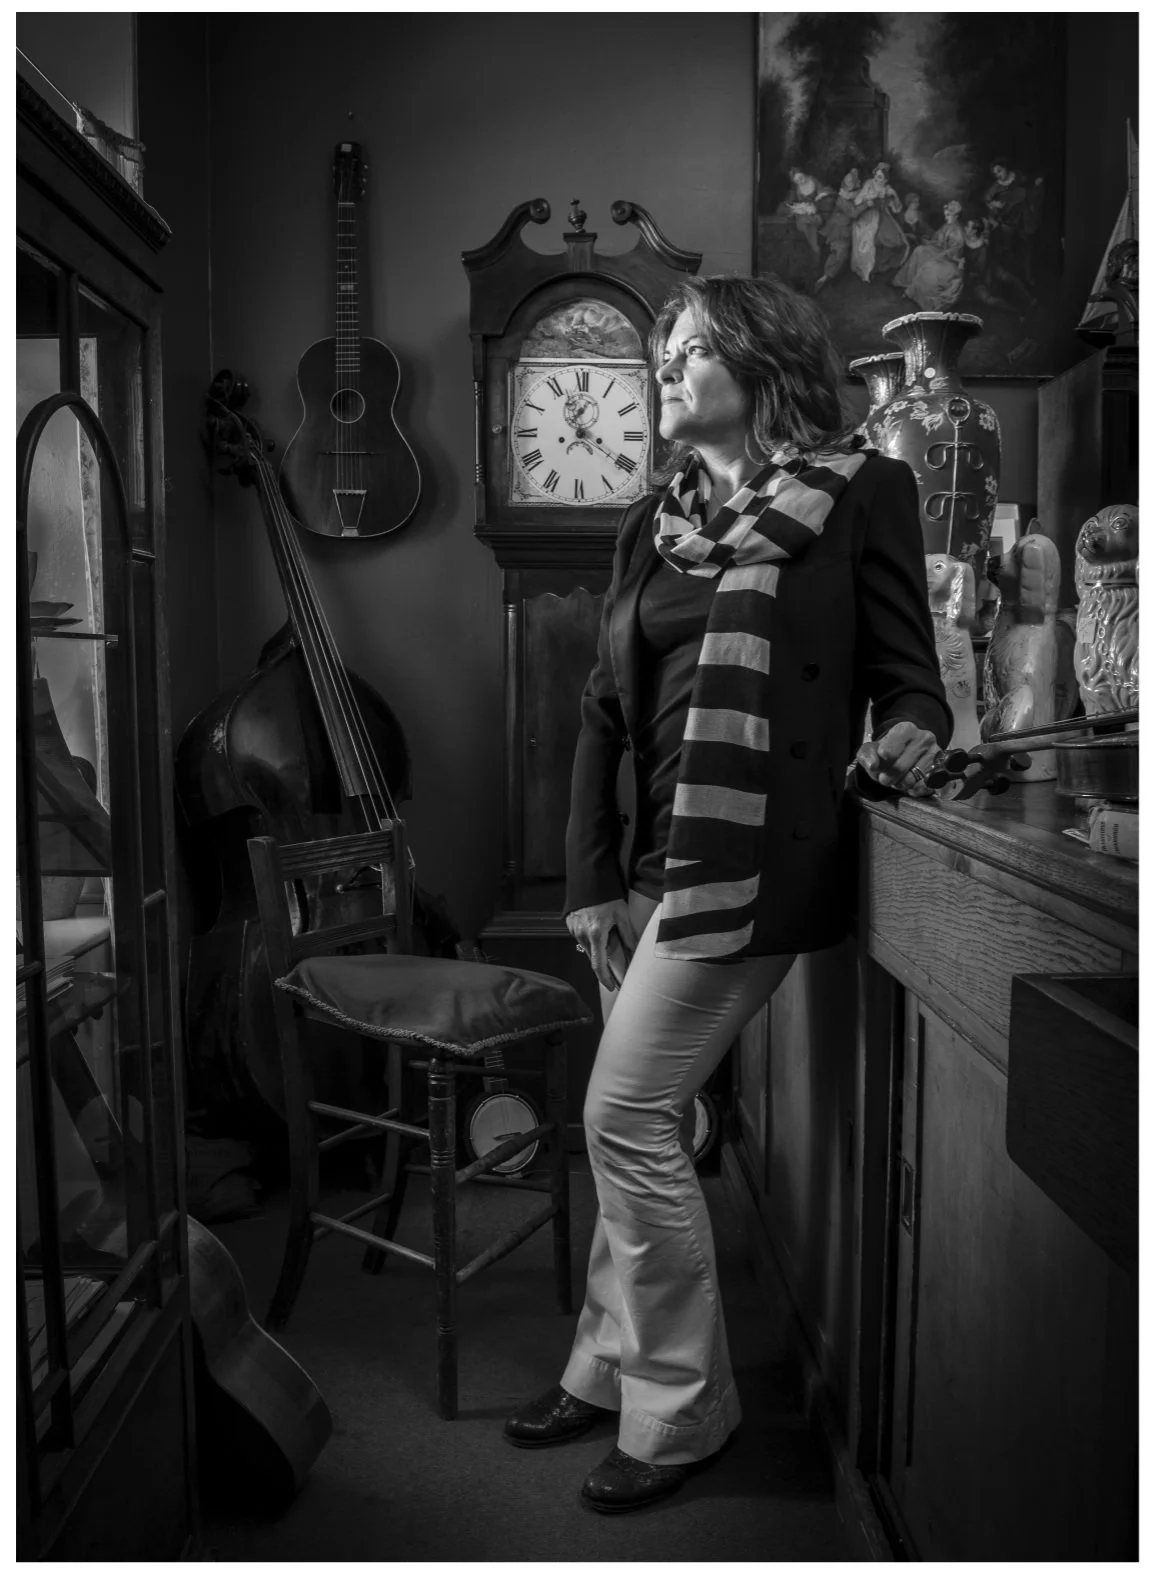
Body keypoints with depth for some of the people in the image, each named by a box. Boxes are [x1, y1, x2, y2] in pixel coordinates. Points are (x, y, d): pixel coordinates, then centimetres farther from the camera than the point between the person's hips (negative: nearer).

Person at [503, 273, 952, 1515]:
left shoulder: (862, 492, -1)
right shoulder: (655, 521, 14)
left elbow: (909, 675, 3)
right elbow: (604, 709, 11)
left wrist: (908, 740, -20)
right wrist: (593, 878, 6)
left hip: (756, 860, -6)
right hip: (661, 855, 6)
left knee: (625, 1117, -6)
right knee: (640, 1125, 14)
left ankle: (679, 1411, 15)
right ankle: (610, 1368, 33)